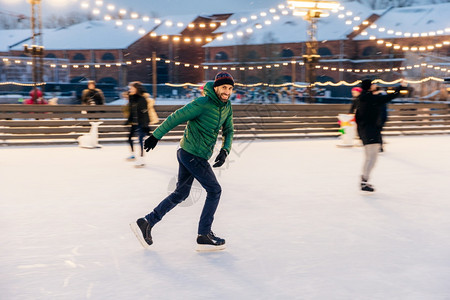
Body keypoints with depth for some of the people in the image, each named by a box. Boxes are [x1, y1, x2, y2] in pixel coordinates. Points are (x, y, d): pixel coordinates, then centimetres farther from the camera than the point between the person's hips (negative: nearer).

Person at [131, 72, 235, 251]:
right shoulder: (202, 103, -20)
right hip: (193, 155, -9)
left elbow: (228, 131, 14)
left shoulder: (226, 106, 5)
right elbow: (175, 118, -15)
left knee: (181, 194, 15)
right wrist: (156, 136, -10)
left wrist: (225, 150, -3)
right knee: (214, 190, -1)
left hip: (187, 154, 9)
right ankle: (204, 236, 6)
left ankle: (146, 223, 19)